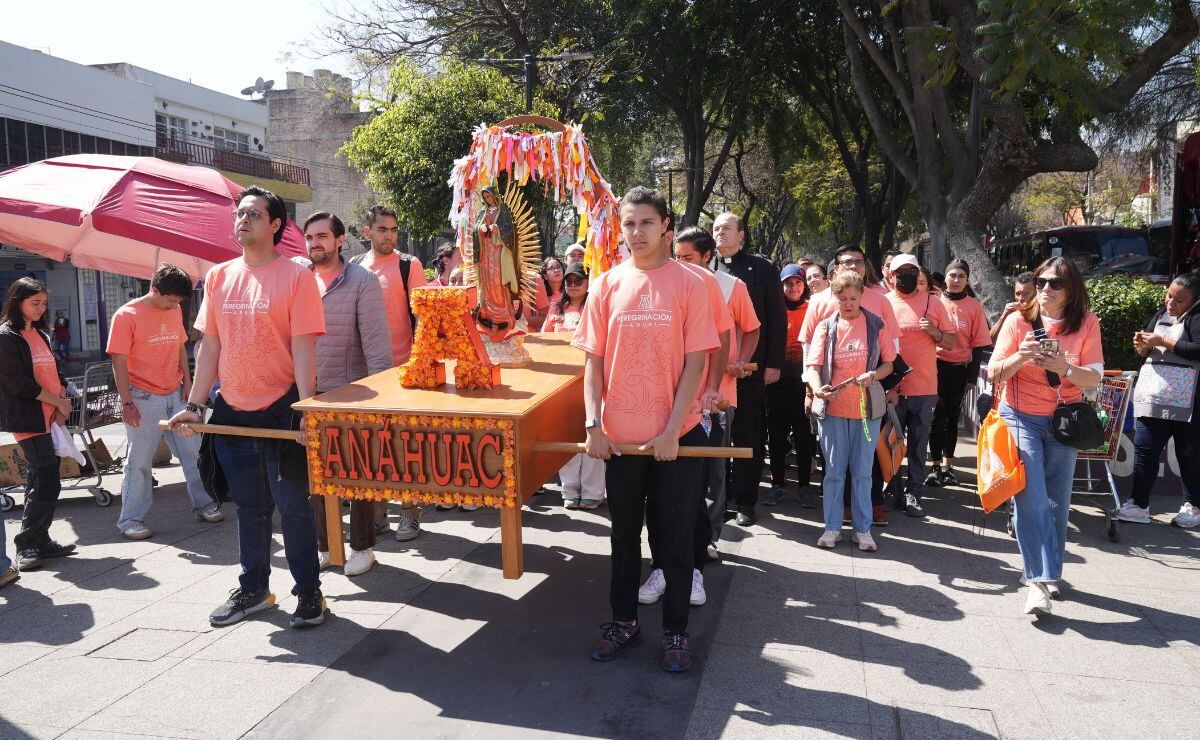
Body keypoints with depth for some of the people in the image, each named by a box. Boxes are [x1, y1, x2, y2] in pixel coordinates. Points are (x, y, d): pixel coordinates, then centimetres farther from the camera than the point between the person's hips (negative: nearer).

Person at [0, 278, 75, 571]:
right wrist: (59, 402, -9)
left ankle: (41, 542, 18)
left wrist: (61, 407, 3)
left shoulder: (41, 334, 17)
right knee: (47, 484, -10)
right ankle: (26, 545, 1)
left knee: (40, 482, 11)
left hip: (50, 418, 8)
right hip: (28, 420, -8)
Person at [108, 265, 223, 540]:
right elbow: (119, 362, -11)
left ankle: (203, 505, 23)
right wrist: (126, 402, -14)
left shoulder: (175, 311, 8)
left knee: (193, 453, 11)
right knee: (139, 462, 1)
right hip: (143, 399, -6)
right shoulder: (127, 315, -10)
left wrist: (187, 382, 7)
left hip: (175, 395, 6)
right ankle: (130, 520, 12)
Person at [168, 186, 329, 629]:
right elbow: (209, 347, 10)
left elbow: (303, 348, -12)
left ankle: (309, 593, 18)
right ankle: (253, 590, 31)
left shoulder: (296, 276, -7)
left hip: (280, 411, -5)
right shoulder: (219, 277, 8)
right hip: (232, 412, 5)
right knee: (249, 507, 16)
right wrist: (195, 405, 5)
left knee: (293, 506, 4)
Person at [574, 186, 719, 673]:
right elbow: (594, 361, 4)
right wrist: (593, 424, -6)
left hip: (676, 437, -2)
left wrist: (671, 431, -13)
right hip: (619, 437, 3)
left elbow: (695, 363, -7)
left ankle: (675, 631, 24)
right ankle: (624, 621, 32)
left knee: (676, 537, 8)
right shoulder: (607, 285, 3)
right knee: (624, 534, 15)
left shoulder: (689, 284, -4)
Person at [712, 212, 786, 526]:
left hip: (751, 366, -1)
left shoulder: (763, 268, 4)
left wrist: (774, 363, -4)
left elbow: (777, 318, 2)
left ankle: (745, 500, 16)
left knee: (748, 435, 6)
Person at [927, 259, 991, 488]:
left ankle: (947, 465, 21)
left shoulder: (974, 306, 1)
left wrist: (972, 376, 0)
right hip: (936, 365, -1)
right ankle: (936, 466, 6)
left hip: (960, 368, 1)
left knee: (952, 417, 11)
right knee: (937, 416, -3)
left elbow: (979, 343, 3)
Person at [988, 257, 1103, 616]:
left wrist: (1064, 368, -25)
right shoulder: (1018, 320, -5)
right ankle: (1038, 580, -11)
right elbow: (994, 374, -6)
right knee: (1030, 498, -12)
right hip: (1020, 417, -2)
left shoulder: (1087, 323, -1)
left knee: (1056, 500, 7)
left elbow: (1094, 378, -6)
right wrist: (1020, 357, -25)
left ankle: (1046, 573, 23)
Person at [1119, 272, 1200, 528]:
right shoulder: (1160, 315, 15)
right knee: (1144, 449, 3)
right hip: (1153, 395, 6)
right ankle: (1138, 505, 7)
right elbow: (1146, 352, 21)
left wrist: (1164, 341, -17)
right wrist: (1142, 345, 0)